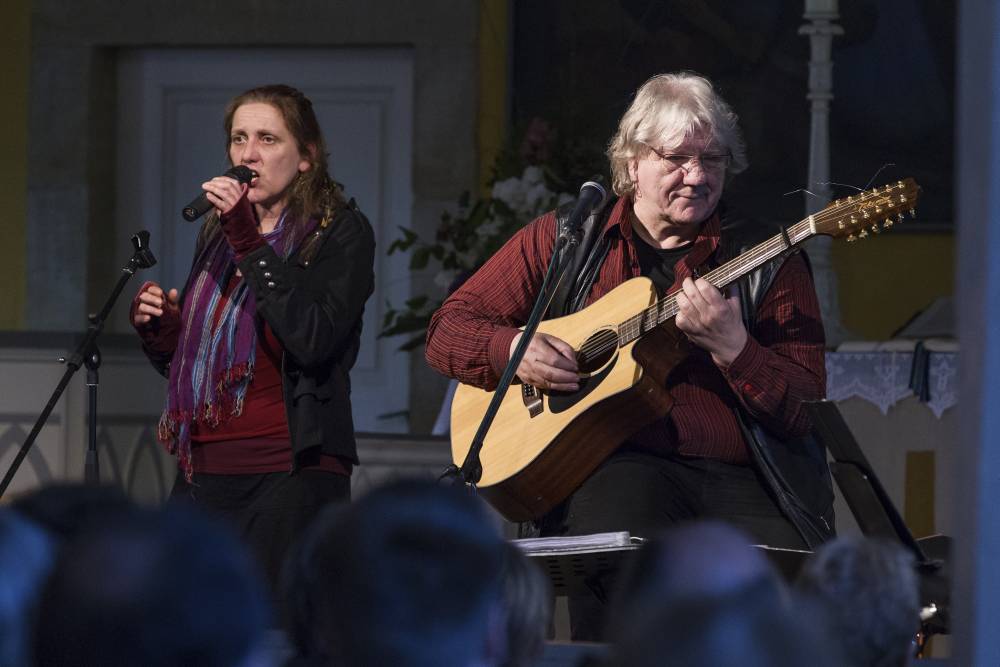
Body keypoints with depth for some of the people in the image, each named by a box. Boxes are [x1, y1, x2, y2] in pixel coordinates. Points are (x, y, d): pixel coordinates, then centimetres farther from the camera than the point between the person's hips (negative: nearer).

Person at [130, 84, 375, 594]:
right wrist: (158, 330, 4)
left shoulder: (340, 232, -2)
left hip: (290, 474, -6)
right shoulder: (216, 235, 18)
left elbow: (313, 340, -19)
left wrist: (249, 242, -18)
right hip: (203, 473, 6)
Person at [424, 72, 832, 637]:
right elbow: (449, 327, 16)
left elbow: (807, 412, 2)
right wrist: (514, 349, -5)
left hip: (743, 478, 1)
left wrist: (731, 346, -15)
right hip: (616, 463, 0)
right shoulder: (564, 240, 14)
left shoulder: (767, 261, 10)